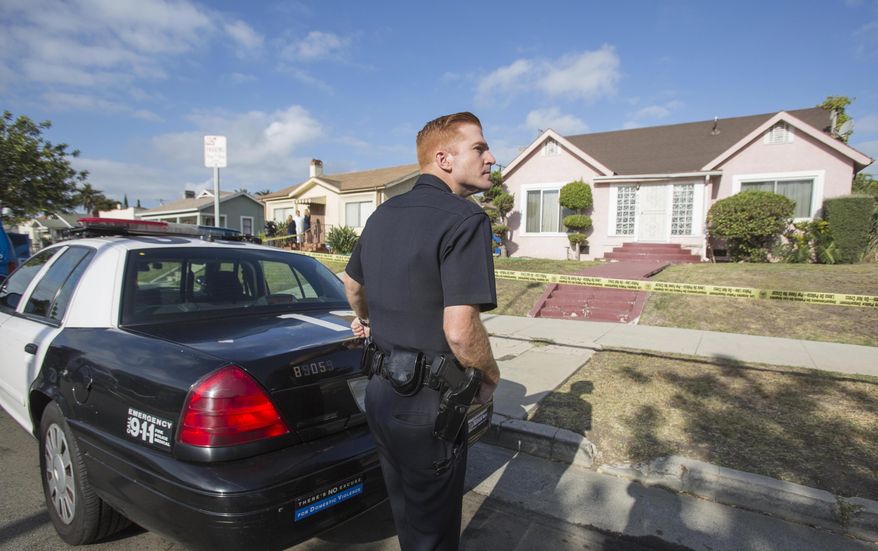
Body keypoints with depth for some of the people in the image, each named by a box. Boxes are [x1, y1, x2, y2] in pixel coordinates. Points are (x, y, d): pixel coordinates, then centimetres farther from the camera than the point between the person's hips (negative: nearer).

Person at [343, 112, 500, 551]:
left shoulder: (383, 214, 6)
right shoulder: (465, 219, -20)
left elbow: (351, 282, 20)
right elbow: (459, 330, -28)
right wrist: (490, 377, -8)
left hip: (381, 394, 8)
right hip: (428, 405, -8)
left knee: (406, 514, 28)